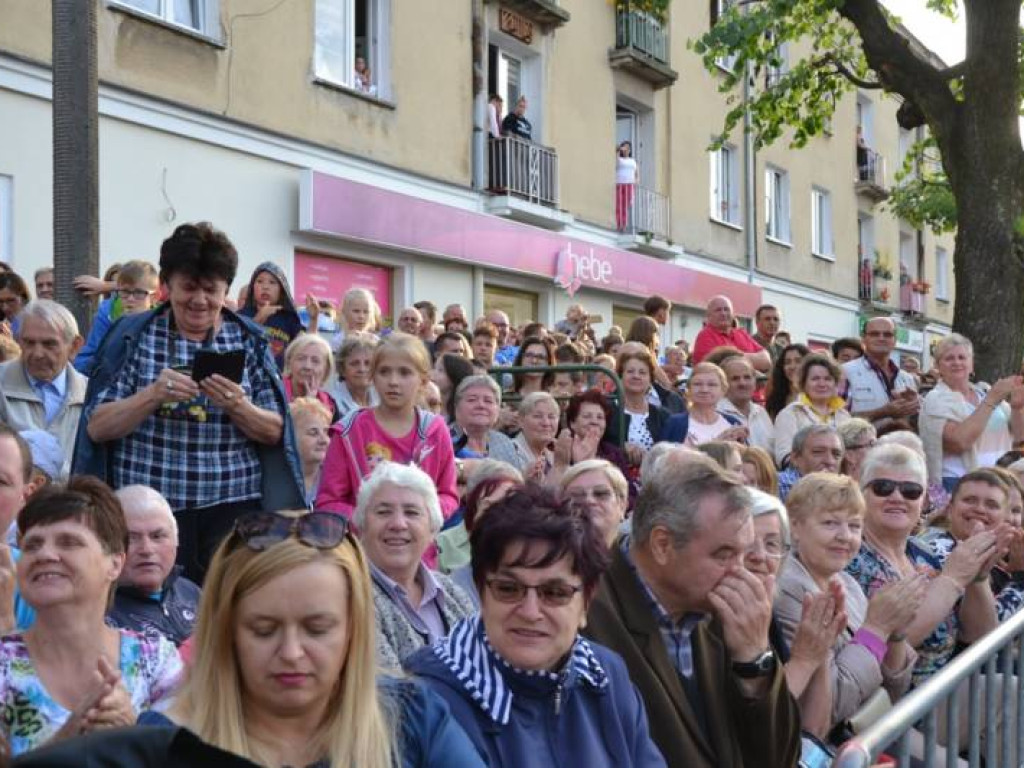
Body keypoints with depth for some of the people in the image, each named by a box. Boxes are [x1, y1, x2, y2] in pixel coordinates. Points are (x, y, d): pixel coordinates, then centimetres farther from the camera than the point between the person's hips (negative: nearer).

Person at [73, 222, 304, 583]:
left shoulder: (249, 341, 7)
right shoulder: (133, 336, 4)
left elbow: (275, 432, 4)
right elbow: (96, 428, -1)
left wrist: (237, 406, -15)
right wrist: (153, 395, -17)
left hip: (232, 512, 1)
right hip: (149, 512, -1)